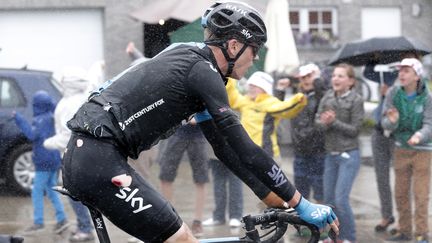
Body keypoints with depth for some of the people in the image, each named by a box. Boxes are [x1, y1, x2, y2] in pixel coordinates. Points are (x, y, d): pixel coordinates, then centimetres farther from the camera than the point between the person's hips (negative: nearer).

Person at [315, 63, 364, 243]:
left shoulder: (356, 100, -9)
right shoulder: (327, 97, 5)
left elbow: (354, 130, -11)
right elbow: (317, 121, 0)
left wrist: (333, 122, -18)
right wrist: (324, 123, -21)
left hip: (349, 155, -6)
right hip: (330, 155, 6)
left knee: (341, 199, -10)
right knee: (329, 199, 10)